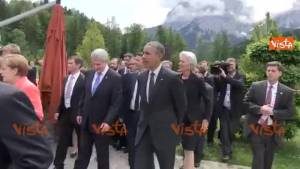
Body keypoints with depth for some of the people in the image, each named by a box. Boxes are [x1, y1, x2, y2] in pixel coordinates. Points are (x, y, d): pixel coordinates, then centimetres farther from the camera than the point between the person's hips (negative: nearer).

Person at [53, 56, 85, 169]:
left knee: (81, 139, 12)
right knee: (62, 140, 11)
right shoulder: (66, 78, 9)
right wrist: (58, 110, 10)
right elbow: (63, 96, 14)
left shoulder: (84, 79, -15)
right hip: (65, 112, 6)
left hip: (77, 113, -6)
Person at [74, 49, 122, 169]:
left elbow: (116, 103, -17)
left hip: (101, 123, -5)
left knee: (102, 155, 11)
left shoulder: (115, 78, -14)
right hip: (86, 121, 5)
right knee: (83, 153, 15)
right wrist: (81, 113, 12)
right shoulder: (89, 74, 5)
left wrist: (108, 122, -25)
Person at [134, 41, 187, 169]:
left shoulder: (172, 77, -13)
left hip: (165, 132, -4)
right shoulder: (141, 77, 5)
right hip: (144, 130, 5)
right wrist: (144, 120, 13)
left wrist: (175, 126, 4)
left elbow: (181, 105, -4)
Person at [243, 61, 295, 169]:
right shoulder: (255, 86, -1)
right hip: (256, 129, -1)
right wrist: (259, 109, -18)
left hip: (273, 132, 2)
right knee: (258, 159, -3)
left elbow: (290, 112, -4)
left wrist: (273, 112, -19)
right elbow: (246, 102, -1)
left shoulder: (287, 92, -1)